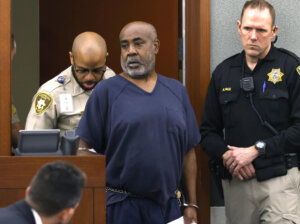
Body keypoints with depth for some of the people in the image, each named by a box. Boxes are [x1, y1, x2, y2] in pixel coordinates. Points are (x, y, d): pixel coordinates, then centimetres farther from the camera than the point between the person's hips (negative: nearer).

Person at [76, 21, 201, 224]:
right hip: (122, 207, -3)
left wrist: (192, 205, 9)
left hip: (168, 206, 3)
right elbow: (83, 148, -4)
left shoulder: (176, 91, 11)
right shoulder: (106, 91, 0)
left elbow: (188, 152, 12)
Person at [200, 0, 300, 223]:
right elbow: (208, 130, 16)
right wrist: (225, 155, -4)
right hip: (236, 183, 4)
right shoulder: (224, 72, 13)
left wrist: (255, 150, -12)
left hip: (280, 179, -4)